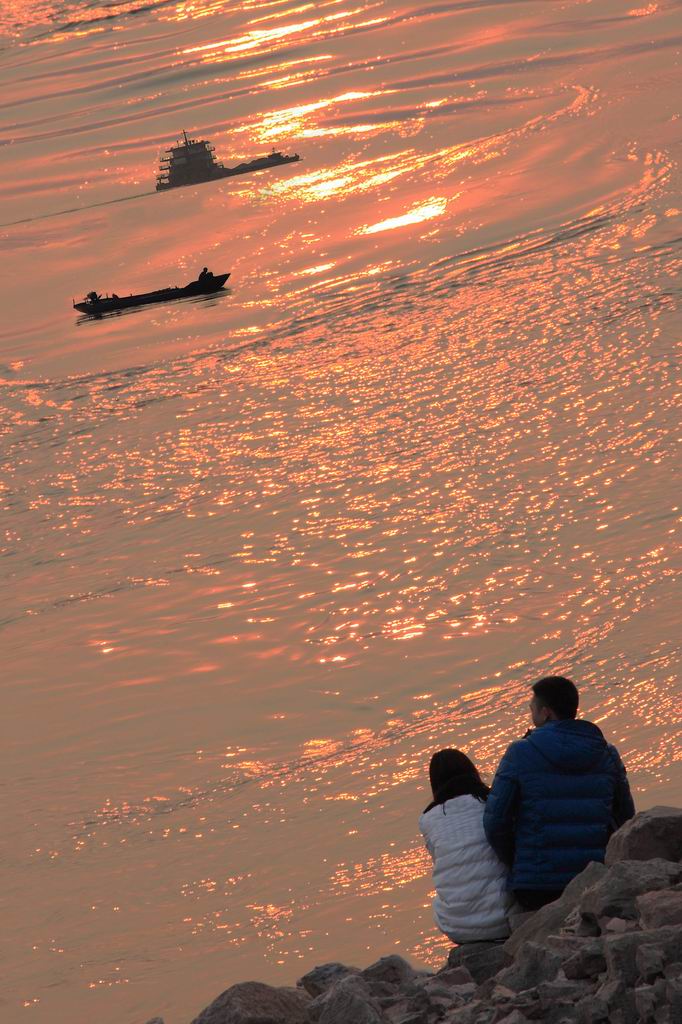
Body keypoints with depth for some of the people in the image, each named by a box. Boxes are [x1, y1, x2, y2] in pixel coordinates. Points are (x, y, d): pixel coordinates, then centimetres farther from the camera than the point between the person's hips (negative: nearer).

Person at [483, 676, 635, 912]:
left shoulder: (520, 754, -5)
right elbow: (625, 820, 12)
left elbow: (496, 823, -5)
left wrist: (517, 865, 10)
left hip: (534, 891, -3)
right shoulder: (607, 755, 6)